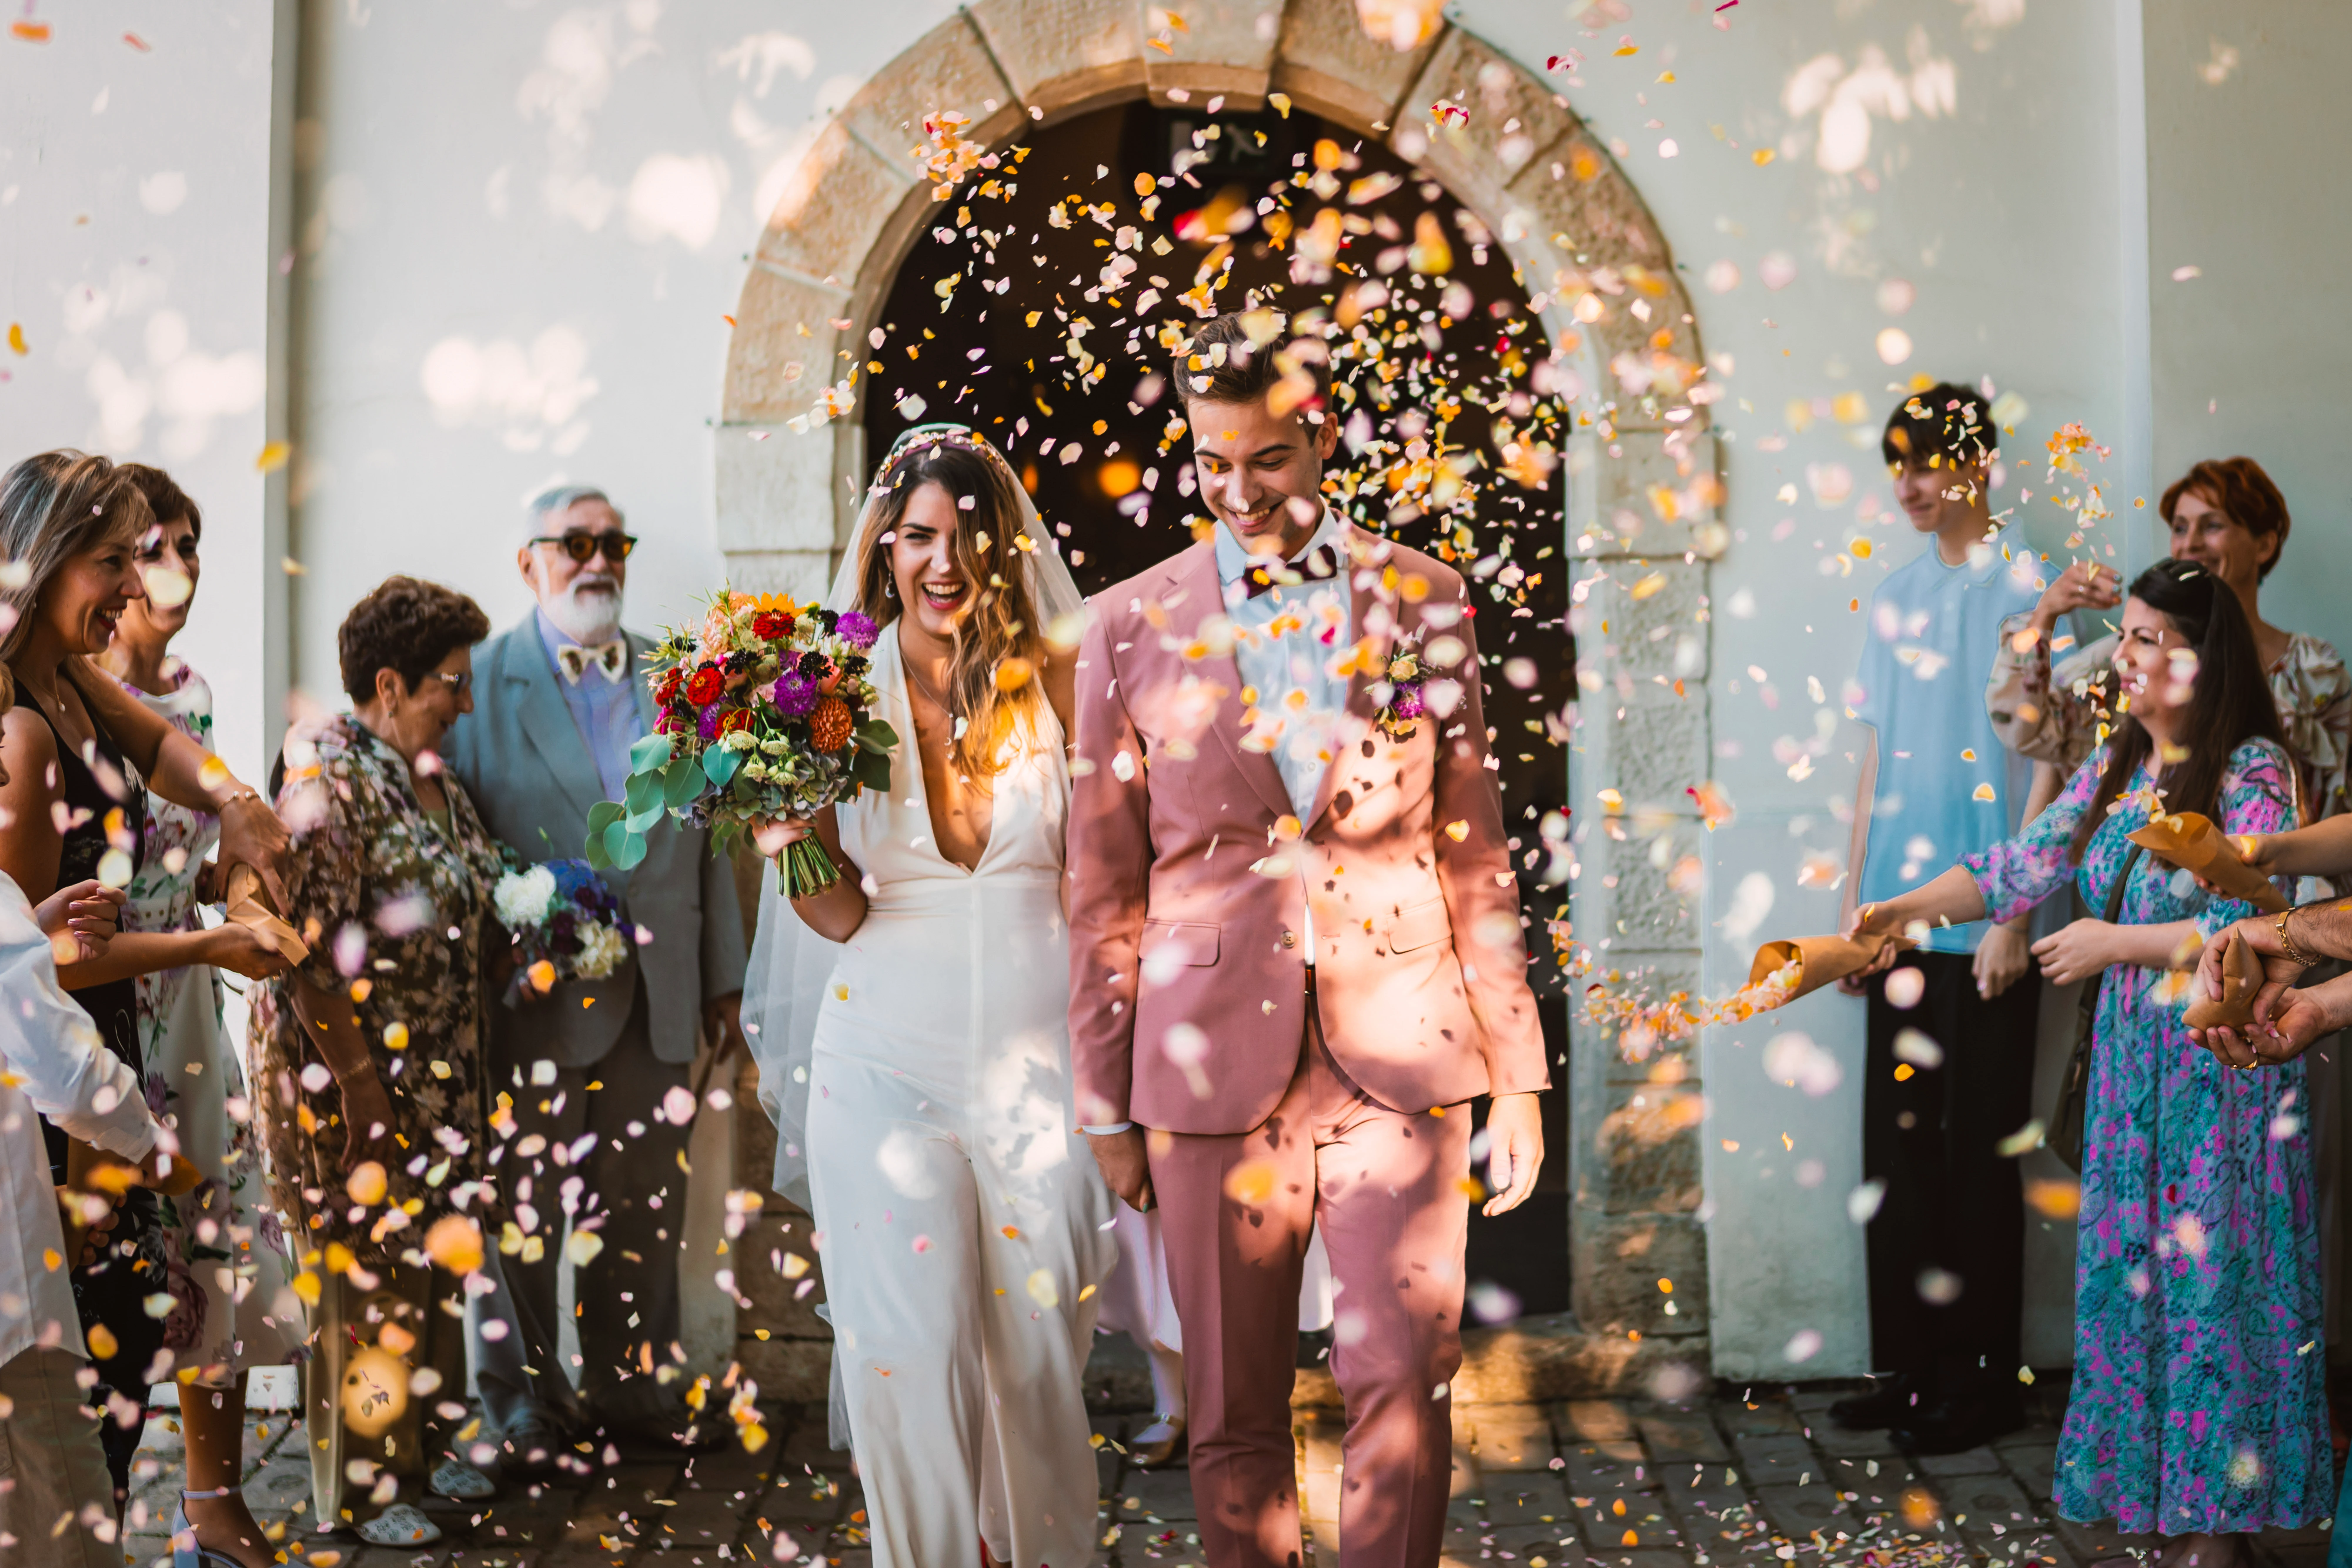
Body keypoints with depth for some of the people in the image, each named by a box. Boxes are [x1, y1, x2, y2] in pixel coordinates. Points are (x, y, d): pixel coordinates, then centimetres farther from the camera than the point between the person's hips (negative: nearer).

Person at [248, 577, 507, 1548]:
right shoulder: (327, 783, -18)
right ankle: (362, 1485, 17)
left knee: (428, 1254, 16)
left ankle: (423, 1445, 32)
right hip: (350, 1074, -8)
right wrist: (365, 1085, -21)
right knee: (366, 1267, 2)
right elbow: (309, 951, -21)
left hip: (439, 1073, 8)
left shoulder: (433, 778, 8)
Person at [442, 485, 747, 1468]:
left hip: (658, 994, 4)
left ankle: (633, 1385, 26)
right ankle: (522, 1399, 21)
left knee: (646, 1204, 11)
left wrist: (724, 977, 12)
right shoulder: (479, 683, -1)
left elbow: (706, 834, 13)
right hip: (532, 994, -3)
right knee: (521, 1208, 6)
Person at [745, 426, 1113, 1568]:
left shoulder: (1057, 682, 0)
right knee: (907, 1353, 1)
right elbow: (841, 915, 2)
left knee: (1040, 1352, 8)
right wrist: (789, 839, -17)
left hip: (1041, 1058, 0)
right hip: (887, 1058, 0)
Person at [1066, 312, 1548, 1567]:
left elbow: (1475, 847, 8)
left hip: (1400, 1045, 0)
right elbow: (1103, 886, 6)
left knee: (1405, 1388, 0)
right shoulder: (1130, 627, 4)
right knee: (1233, 1413, 8)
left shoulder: (1425, 600, 6)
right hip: (1215, 1061, 0)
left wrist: (1516, 1072, 5)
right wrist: (1105, 1106, 6)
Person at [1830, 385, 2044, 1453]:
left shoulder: (2025, 588, -6)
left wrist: (2014, 917, -13)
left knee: (1977, 1151, 1)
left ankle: (1981, 1383, 13)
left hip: (1984, 923, -6)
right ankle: (1910, 1367, 21)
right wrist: (1854, 905, 13)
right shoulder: (1896, 597, 12)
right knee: (1897, 1144, 9)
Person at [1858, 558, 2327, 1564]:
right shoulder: (2115, 765, 9)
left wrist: (2113, 943, -15)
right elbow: (2021, 866, 7)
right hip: (2132, 1055, 6)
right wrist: (1906, 907, -3)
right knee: (2131, 1268, 9)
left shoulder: (2252, 772, -11)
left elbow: (2251, 929, -18)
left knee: (2213, 1272, 0)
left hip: (2223, 1062, -6)